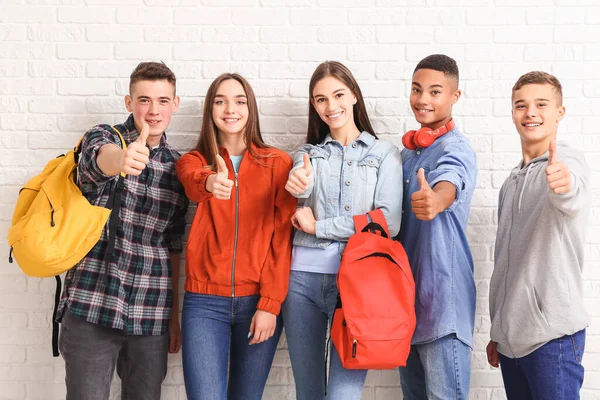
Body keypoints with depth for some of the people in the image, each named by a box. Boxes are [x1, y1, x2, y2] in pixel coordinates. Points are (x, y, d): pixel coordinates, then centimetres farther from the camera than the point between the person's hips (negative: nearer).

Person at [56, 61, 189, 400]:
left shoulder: (177, 166, 10)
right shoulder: (105, 137, 0)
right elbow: (100, 158, -26)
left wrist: (174, 315, 12)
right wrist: (122, 159, -50)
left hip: (153, 317, 4)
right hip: (92, 308, -3)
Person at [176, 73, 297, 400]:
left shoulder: (278, 163, 3)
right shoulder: (193, 161, 5)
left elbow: (282, 237, -1)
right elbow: (193, 184, -20)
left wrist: (270, 304, -8)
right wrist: (210, 183, -44)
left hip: (259, 301, 0)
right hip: (205, 301, 0)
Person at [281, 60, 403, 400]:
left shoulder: (384, 153, 5)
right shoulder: (309, 153, 14)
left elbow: (389, 222, -8)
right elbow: (298, 183, -9)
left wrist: (318, 227, -6)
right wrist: (298, 183, -33)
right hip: (303, 276, 3)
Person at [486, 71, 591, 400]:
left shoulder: (568, 162, -8)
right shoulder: (511, 181, 14)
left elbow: (574, 198, -34)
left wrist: (565, 184, -57)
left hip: (553, 334, -7)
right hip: (511, 333, 7)